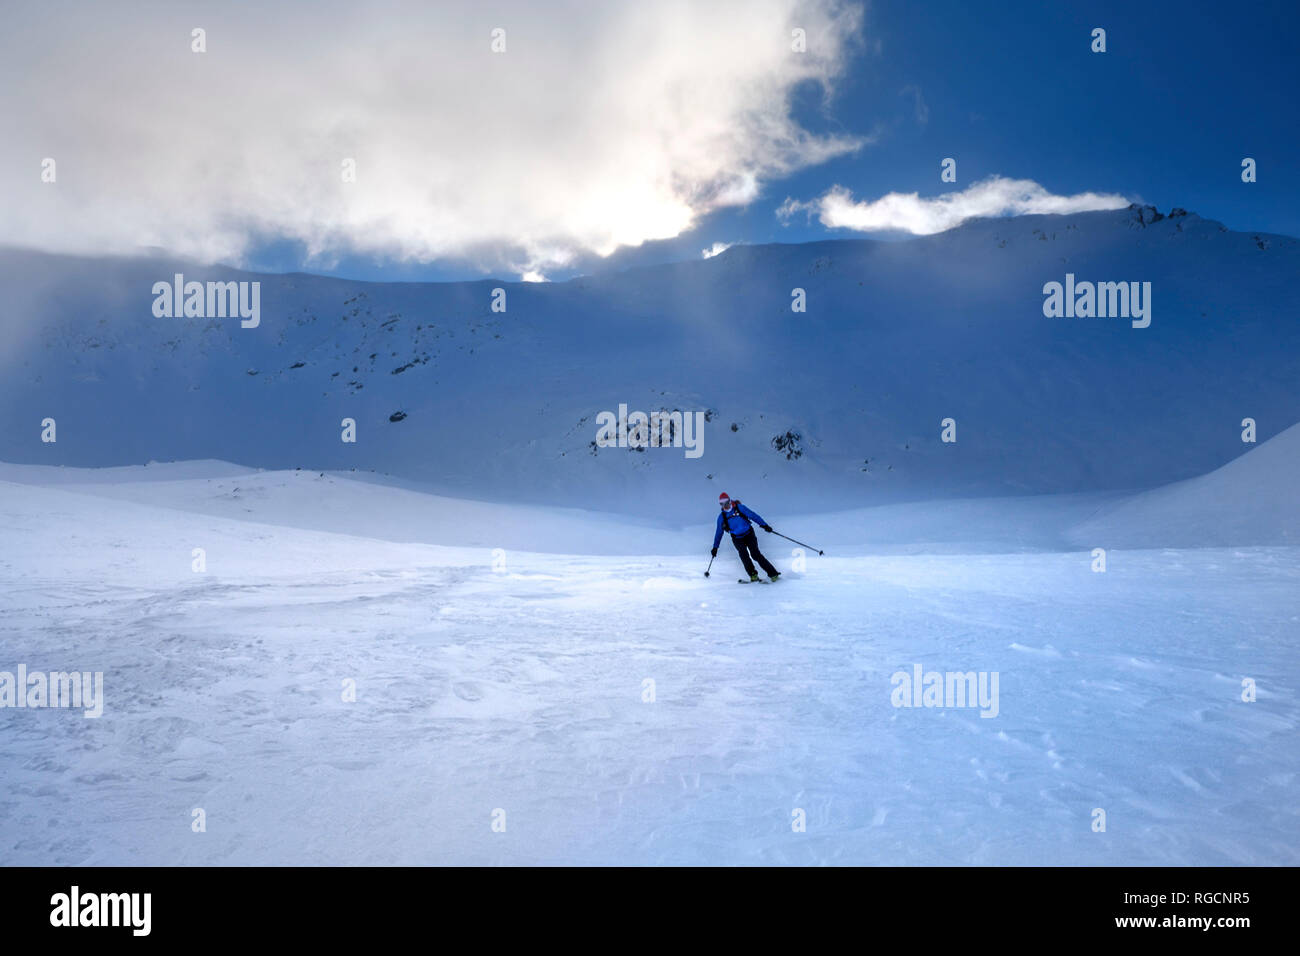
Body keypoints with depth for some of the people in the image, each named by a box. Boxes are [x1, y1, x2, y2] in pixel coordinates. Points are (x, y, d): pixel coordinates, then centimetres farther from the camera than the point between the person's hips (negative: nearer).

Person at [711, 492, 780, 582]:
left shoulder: (739, 507, -6)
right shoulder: (722, 517, 3)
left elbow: (752, 515, -8)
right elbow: (719, 533, 13)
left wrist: (764, 525, -17)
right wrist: (715, 547, 12)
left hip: (749, 535, -2)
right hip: (737, 539, 2)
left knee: (755, 554, -18)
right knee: (743, 553, -25)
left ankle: (773, 573, -15)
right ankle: (753, 574, -21)